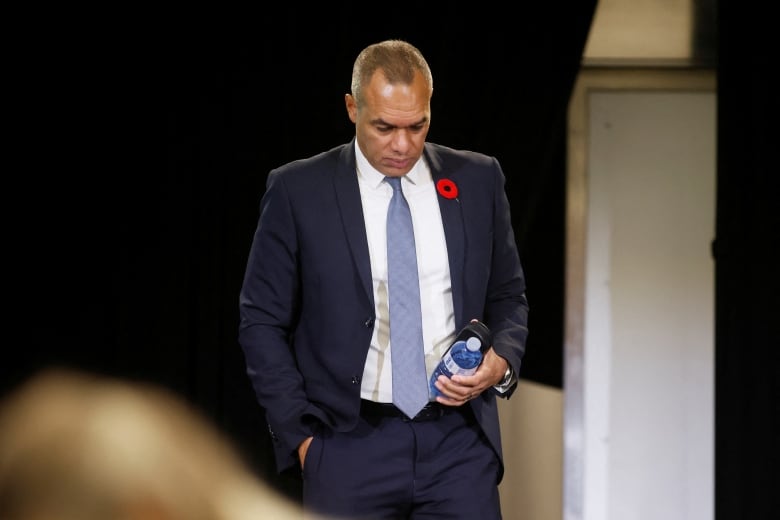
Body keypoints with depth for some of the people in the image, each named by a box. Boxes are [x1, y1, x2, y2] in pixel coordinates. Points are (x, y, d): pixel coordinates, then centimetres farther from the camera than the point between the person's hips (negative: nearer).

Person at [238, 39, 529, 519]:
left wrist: (501, 363, -5)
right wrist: (300, 435, -4)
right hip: (351, 447, -2)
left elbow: (508, 300, 15)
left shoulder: (477, 181, 7)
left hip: (459, 443, 2)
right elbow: (261, 322, 3)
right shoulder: (298, 190, 0)